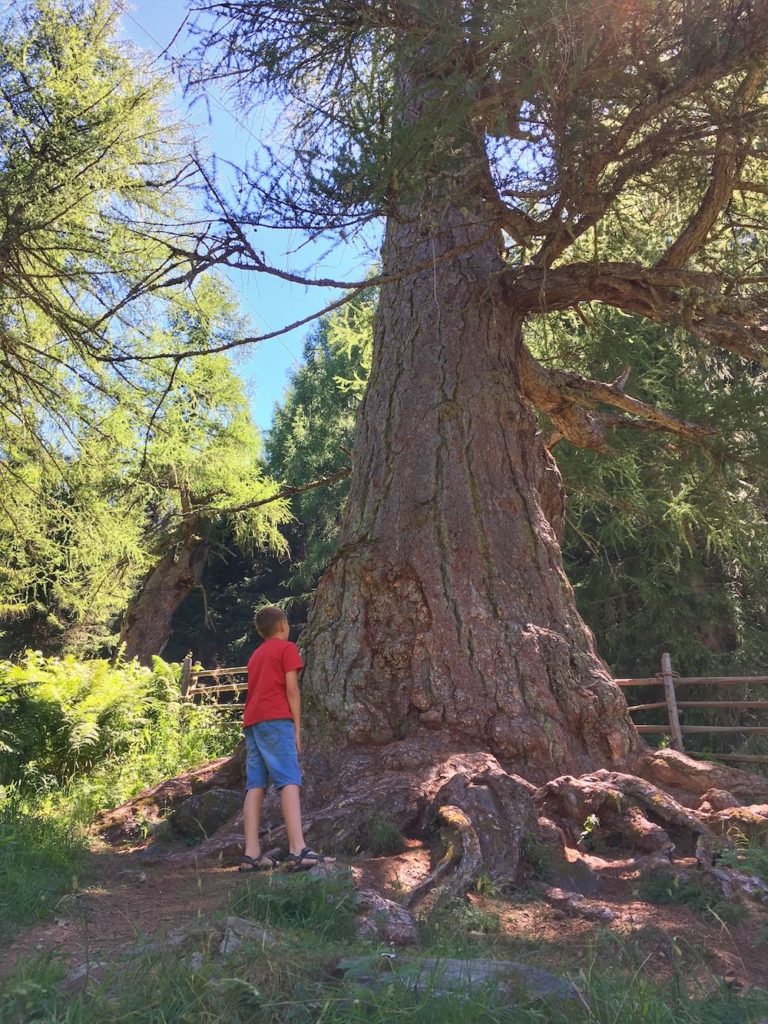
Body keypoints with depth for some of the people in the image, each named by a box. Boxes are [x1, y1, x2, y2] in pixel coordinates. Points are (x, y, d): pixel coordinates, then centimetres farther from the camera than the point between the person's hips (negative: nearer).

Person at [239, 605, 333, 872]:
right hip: (275, 719, -7)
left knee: (255, 785, 3)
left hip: (251, 722, 7)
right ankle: (298, 850, -24)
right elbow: (291, 689, -4)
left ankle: (251, 853, -3)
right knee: (290, 782, -14)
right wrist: (297, 728, -2)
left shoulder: (256, 654, 26)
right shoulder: (287, 648, 4)